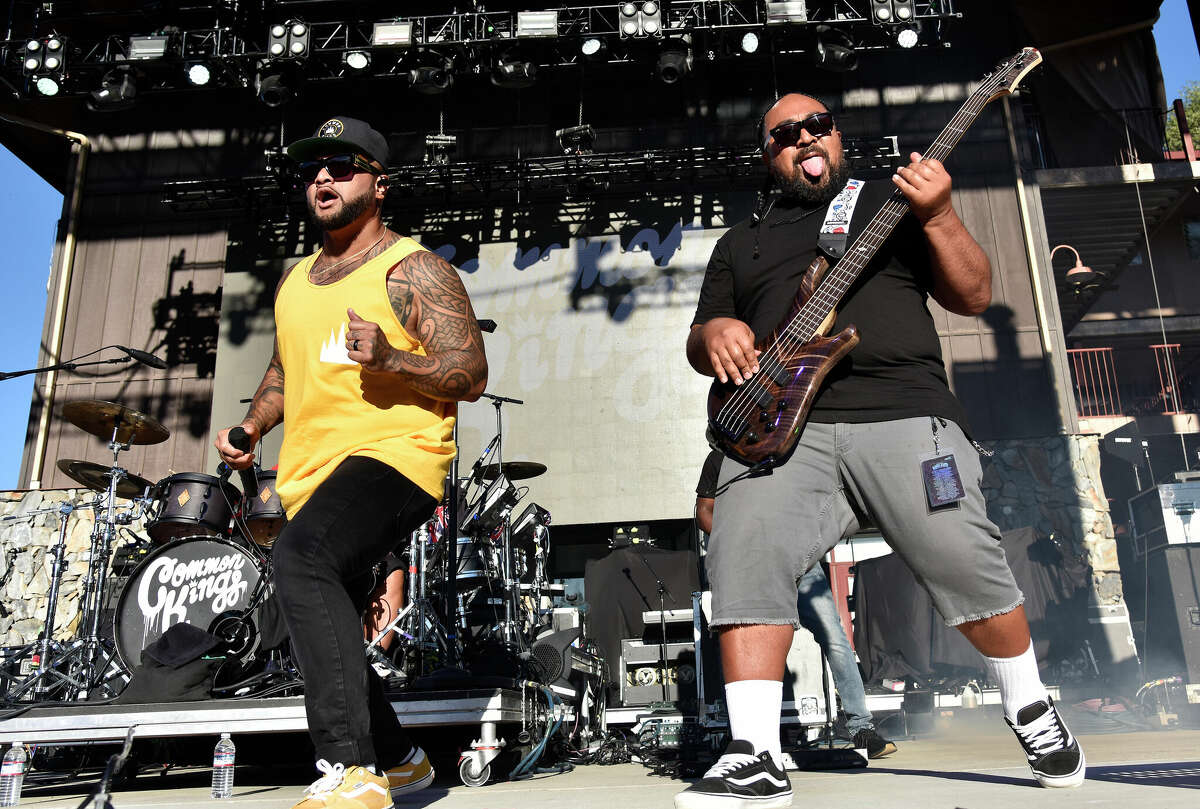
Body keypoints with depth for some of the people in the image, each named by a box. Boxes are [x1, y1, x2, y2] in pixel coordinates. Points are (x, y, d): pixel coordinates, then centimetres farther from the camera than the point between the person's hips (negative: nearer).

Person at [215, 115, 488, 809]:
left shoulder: (414, 269, -3)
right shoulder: (296, 279, 19)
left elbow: (472, 375, -10)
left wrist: (388, 359, -25)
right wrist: (252, 424, 12)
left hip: (395, 453, -9)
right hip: (312, 475, 9)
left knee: (300, 555, -34)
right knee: (328, 633, 16)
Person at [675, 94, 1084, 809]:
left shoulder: (890, 202, 19)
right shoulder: (742, 240, 25)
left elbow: (974, 296, 12)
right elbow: (703, 337, 22)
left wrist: (938, 217, -4)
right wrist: (713, 335, -2)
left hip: (904, 412, -1)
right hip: (784, 428, 2)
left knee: (964, 558, -12)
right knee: (744, 553, -21)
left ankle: (1031, 709, 18)